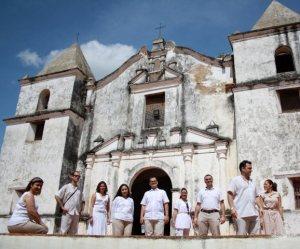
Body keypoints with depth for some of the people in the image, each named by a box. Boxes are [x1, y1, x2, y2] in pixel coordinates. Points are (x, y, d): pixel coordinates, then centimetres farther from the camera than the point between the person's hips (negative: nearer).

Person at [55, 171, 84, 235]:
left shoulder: (79, 190, 15)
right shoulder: (66, 187, 2)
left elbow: (82, 201, 24)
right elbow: (57, 196, -3)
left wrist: (81, 210, 10)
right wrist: (62, 207, -7)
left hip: (76, 214, 5)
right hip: (67, 213, -5)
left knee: (73, 233, 7)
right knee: (64, 232, -7)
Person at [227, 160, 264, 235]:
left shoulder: (252, 182, 24)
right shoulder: (236, 180, 4)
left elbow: (256, 197, 26)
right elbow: (230, 194, -5)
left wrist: (260, 207, 12)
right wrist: (232, 208, -16)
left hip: (254, 214, 6)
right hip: (241, 214, -6)